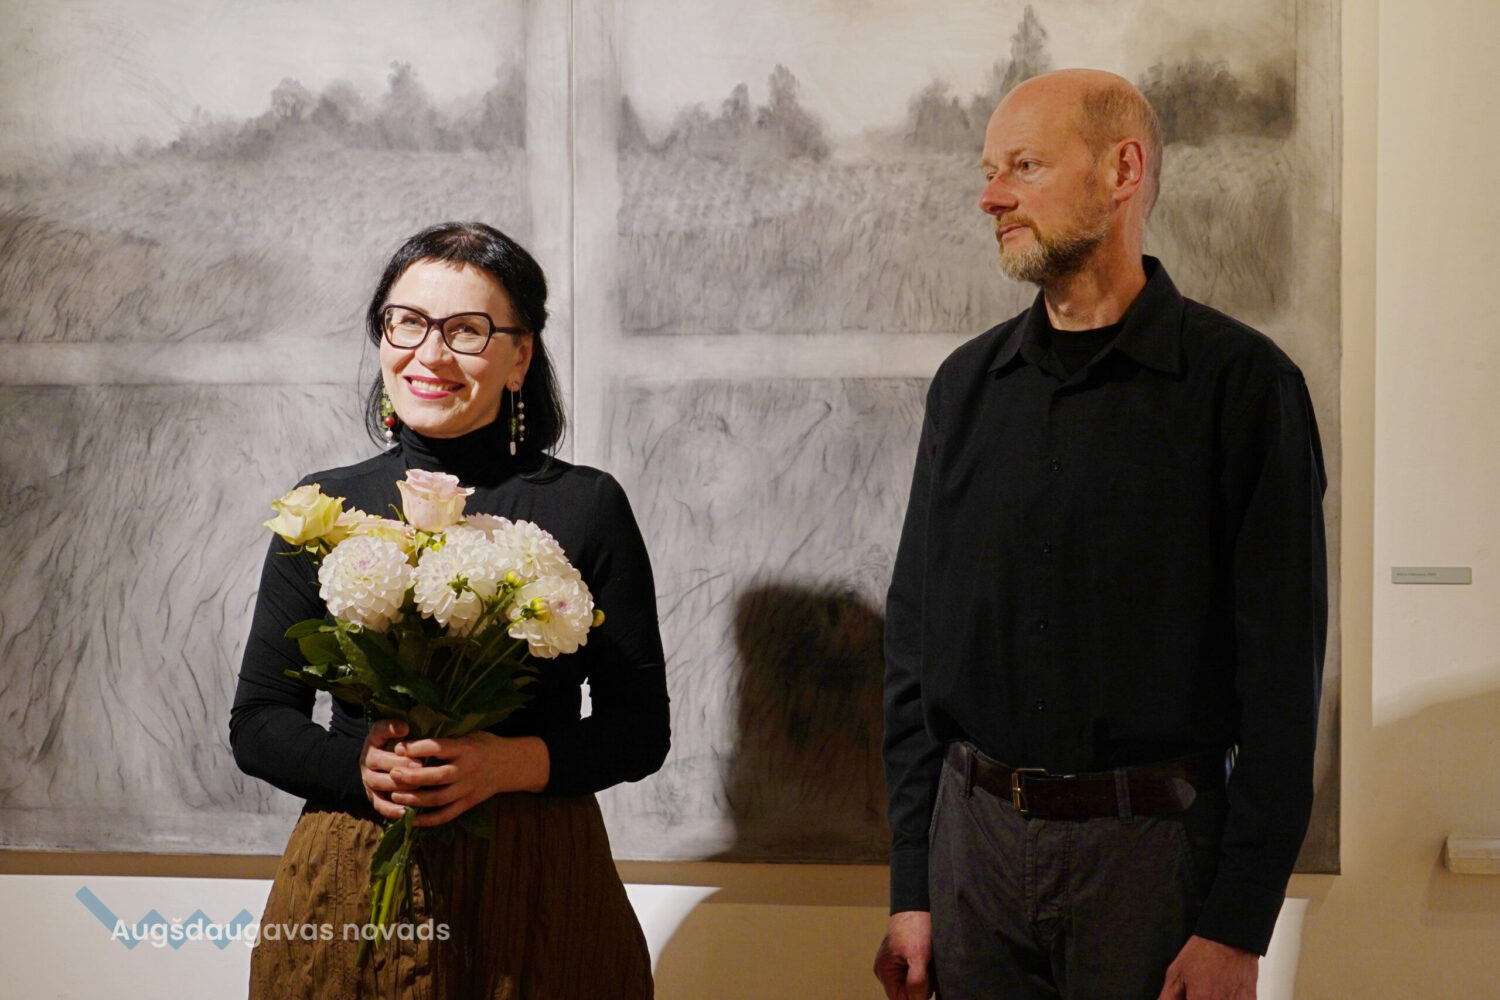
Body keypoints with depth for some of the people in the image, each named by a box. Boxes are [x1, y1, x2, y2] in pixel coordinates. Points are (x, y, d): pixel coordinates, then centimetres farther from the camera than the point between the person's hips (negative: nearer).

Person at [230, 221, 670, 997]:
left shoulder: (586, 508, -3)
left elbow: (640, 728, -1)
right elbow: (258, 724, 6)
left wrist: (515, 762, -17)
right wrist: (361, 765, -13)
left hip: (536, 879, -1)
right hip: (350, 884, 2)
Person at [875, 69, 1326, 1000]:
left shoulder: (1243, 383, -7)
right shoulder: (968, 384, 7)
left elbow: (1281, 674, -9)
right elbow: (915, 639, 8)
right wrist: (910, 891, 5)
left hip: (1149, 849, -4)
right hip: (974, 837, 4)